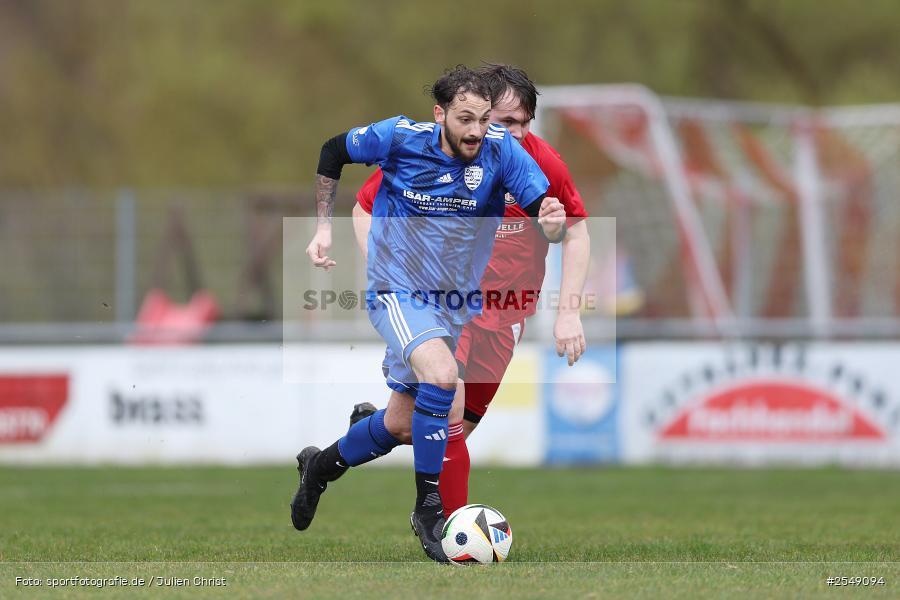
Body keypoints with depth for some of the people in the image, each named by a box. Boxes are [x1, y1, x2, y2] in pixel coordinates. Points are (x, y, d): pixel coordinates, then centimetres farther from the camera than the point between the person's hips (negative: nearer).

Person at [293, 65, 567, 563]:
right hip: (397, 293, -4)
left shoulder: (500, 150, -15)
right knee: (441, 375, -32)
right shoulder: (399, 138, -17)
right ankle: (428, 507, -18)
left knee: (401, 426, 13)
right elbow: (333, 152, 1)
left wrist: (551, 223, -44)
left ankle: (320, 466, 43)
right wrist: (323, 226, -3)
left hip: (457, 299, 4)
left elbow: (546, 216, -21)